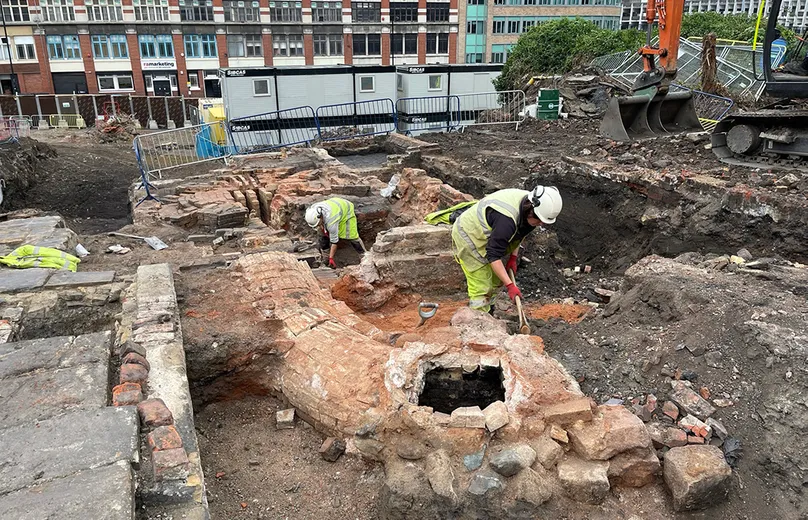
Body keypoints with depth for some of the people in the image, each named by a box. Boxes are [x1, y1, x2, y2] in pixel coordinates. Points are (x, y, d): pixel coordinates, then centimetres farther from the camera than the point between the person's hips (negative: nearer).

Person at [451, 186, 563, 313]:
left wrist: (513, 257, 4)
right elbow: (493, 255, -34)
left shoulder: (527, 204, -10)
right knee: (481, 287, -12)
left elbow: (519, 233, 11)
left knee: (496, 280, 16)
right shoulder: (506, 220, -39)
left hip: (485, 236, 9)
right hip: (468, 236, -9)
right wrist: (510, 285, -32)